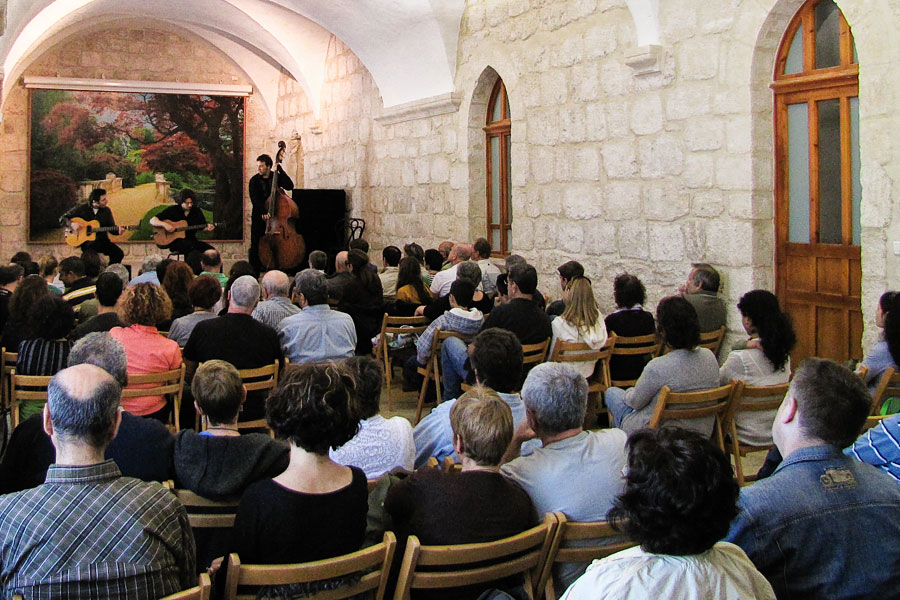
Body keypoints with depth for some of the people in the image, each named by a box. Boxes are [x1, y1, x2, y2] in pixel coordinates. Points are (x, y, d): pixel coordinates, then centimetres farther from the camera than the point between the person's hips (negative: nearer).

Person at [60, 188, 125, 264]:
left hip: (101, 240, 3)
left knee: (119, 253, -23)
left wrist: (118, 230, -10)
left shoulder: (106, 210, 7)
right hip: (84, 241, -3)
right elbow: (63, 219, 3)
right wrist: (72, 224, -18)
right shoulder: (81, 208, -2)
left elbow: (111, 227, 13)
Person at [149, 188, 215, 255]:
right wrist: (164, 224, -21)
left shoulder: (197, 211, 8)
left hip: (191, 240, 3)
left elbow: (203, 227, 15)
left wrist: (208, 227, -9)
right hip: (174, 241, -3)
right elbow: (152, 220, -2)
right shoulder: (173, 210, -1)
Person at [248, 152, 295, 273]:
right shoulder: (254, 181, -1)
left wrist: (280, 170, -15)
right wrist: (263, 212, -29)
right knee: (256, 246, -3)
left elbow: (290, 186, -11)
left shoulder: (276, 177, 4)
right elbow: (255, 199, -13)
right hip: (259, 218, -1)